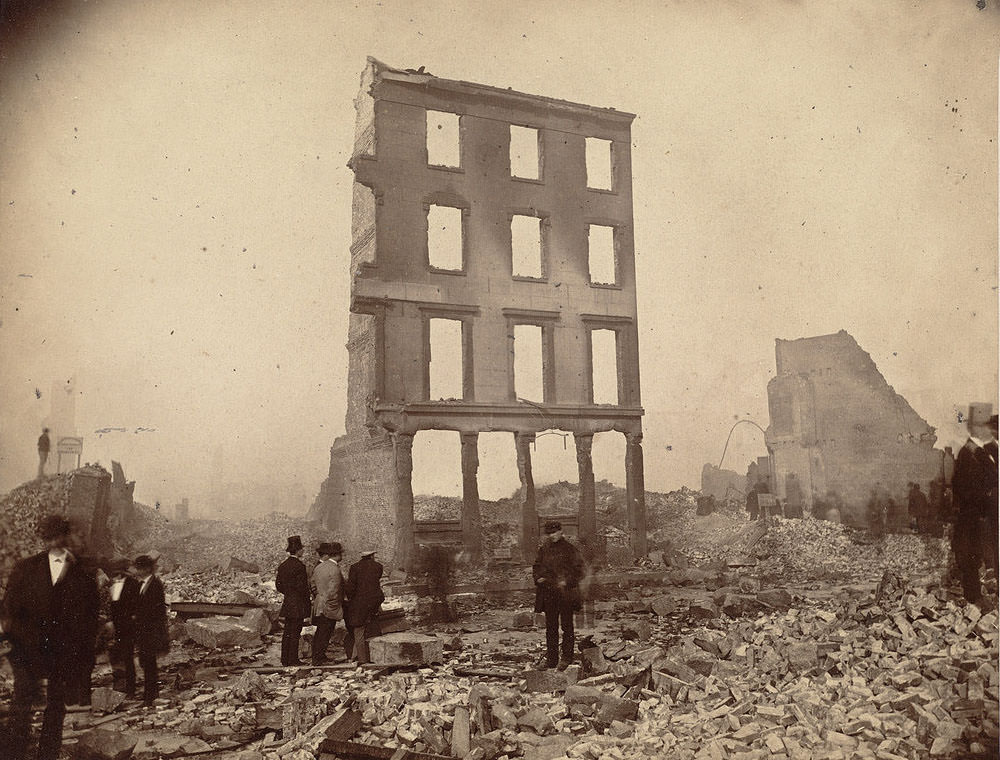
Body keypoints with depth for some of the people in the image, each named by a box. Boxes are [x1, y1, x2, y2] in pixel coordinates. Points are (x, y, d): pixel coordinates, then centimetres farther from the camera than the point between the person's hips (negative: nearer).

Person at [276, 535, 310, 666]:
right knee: (295, 633, 0)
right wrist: (307, 607, -7)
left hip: (287, 604, 7)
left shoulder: (282, 566, 7)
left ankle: (285, 659, 19)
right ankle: (293, 659, 4)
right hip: (298, 605, -7)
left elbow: (278, 585, 11)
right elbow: (302, 587, -17)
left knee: (287, 632, 13)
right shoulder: (299, 566, -17)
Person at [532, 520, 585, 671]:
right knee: (550, 627, 10)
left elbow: (578, 569, -7)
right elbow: (536, 566, 19)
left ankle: (566, 658, 14)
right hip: (548, 593, 5)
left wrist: (566, 582, -17)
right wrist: (538, 578, 1)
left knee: (566, 626, 4)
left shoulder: (570, 549, -7)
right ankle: (551, 659, 17)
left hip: (565, 594, -5)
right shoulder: (543, 549, 8)